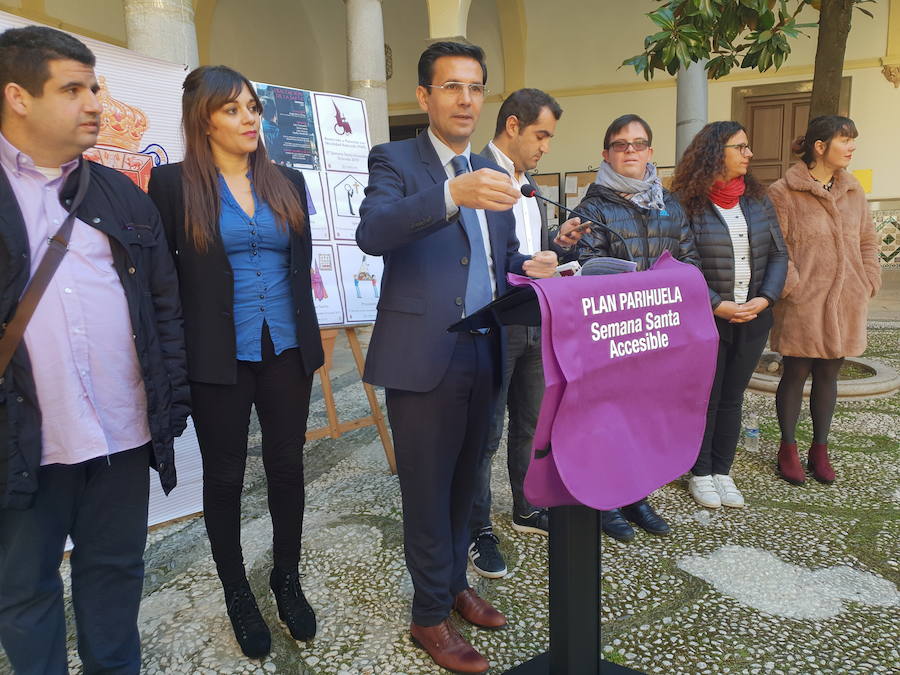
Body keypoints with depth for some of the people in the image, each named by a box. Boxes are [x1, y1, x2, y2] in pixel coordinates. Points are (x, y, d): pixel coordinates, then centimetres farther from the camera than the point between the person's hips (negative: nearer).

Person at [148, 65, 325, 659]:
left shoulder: (287, 183, 9)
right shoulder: (173, 183, -3)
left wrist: (309, 338, 12)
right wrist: (175, 355, -7)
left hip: (286, 351, 3)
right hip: (218, 359, -3)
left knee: (287, 467, 10)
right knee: (225, 476, 10)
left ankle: (288, 580, 31)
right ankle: (237, 593, 29)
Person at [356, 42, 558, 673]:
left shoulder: (493, 173, 14)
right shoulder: (395, 160, -5)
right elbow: (372, 232, -24)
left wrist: (530, 266, -5)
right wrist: (452, 193, -40)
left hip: (483, 354, 6)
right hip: (423, 357, -6)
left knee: (464, 481, 19)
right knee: (428, 491, 6)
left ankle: (455, 583, 39)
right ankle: (431, 615, 25)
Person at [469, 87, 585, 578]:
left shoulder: (528, 183, 16)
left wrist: (559, 243, 2)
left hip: (534, 322, 9)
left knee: (529, 423, 19)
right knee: (486, 432, 3)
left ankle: (527, 509, 37)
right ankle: (478, 530, 18)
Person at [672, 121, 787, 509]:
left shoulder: (757, 200, 6)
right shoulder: (686, 204, -11)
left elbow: (778, 254, 7)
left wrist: (765, 299, -7)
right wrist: (717, 305, -18)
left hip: (753, 319, 5)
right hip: (705, 320, -5)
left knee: (732, 397, 13)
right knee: (705, 398, 6)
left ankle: (722, 471, 26)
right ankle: (700, 474, 21)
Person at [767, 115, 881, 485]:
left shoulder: (853, 191, 11)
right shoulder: (783, 194, -8)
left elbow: (868, 242, 17)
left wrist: (868, 284, 7)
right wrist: (791, 286, -16)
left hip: (845, 305, 6)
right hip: (802, 306, -5)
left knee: (828, 375, 13)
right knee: (795, 375, 3)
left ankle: (820, 449, 25)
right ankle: (788, 449, 19)